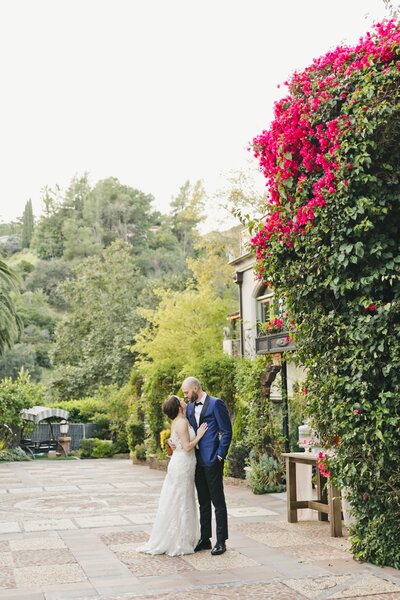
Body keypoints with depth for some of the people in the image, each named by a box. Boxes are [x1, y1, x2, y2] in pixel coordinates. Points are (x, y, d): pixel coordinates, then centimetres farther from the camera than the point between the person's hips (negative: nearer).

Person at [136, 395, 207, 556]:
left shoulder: (178, 421, 10)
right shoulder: (182, 422, -18)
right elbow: (187, 447, -20)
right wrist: (199, 435, -9)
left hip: (181, 464, 9)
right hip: (182, 465, -9)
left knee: (178, 503, 14)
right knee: (179, 503, -2)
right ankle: (177, 544, 5)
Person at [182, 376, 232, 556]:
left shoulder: (216, 404, -10)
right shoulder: (190, 407, 12)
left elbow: (227, 431, -10)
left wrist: (220, 455, -13)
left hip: (212, 460, -7)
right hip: (197, 460, 7)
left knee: (218, 501, 0)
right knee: (203, 502, 13)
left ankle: (221, 541, 7)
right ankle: (204, 539, 21)